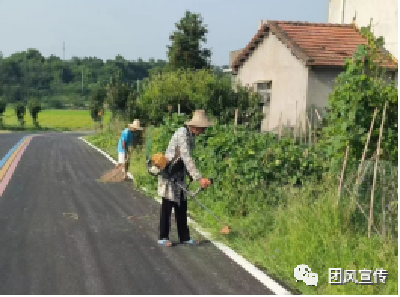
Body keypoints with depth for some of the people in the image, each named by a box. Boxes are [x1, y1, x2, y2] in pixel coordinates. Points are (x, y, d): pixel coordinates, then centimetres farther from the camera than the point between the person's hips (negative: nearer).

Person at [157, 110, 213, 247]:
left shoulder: (191, 135, 4)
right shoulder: (183, 134, -24)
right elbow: (187, 158, -32)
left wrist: (191, 176, 12)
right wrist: (199, 178, -37)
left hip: (179, 175, 8)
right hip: (169, 173, -8)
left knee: (182, 207, 10)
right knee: (167, 206, 0)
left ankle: (184, 237, 17)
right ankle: (163, 237, 11)